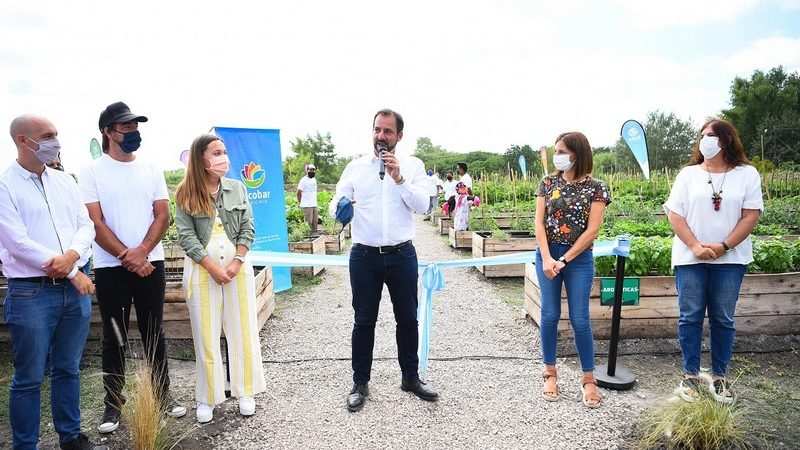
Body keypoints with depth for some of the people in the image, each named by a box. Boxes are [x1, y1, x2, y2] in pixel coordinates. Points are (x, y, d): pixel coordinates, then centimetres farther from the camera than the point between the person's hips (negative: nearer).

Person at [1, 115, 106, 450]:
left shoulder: (64, 181, 11)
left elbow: (86, 225, 7)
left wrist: (73, 255, -14)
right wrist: (73, 274, -12)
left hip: (76, 289, 5)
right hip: (31, 293, -5)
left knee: (68, 370, 16)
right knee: (29, 378, 5)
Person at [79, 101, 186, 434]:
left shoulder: (151, 170, 6)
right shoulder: (92, 172, -2)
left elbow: (163, 216, 1)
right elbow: (95, 223, -8)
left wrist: (141, 252, -12)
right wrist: (127, 257, -13)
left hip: (150, 263, 2)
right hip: (110, 267, -2)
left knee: (153, 334, 11)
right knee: (114, 339, 8)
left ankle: (162, 393, 22)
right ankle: (113, 403, 20)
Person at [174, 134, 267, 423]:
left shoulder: (237, 188, 5)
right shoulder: (186, 194, -2)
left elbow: (247, 229, 2)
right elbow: (186, 236, -8)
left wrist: (236, 263, -10)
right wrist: (213, 267, -14)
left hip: (237, 265, 2)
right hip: (202, 269, -2)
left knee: (242, 330, 7)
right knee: (206, 335, 6)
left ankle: (245, 392, 20)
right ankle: (207, 398, 19)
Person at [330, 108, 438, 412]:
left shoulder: (412, 166, 2)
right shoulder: (355, 167, 4)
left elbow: (422, 206, -9)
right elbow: (336, 203, 0)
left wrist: (399, 179, -22)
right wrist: (340, 207, -24)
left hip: (402, 254, 0)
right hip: (364, 255, 0)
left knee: (408, 319, 11)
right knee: (364, 321, 8)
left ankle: (410, 378, 29)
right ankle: (360, 383, 22)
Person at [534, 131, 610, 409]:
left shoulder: (595, 188, -4)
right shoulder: (548, 183, 4)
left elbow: (592, 230, -9)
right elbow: (539, 222, 0)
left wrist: (563, 260, -12)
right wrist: (546, 258, -12)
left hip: (579, 258, -2)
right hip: (547, 255, 2)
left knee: (580, 319, 0)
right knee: (549, 315, 4)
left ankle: (588, 379, 15)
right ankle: (550, 373, 18)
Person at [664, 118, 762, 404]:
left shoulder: (747, 174, 4)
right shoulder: (688, 174, 5)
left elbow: (751, 215, -3)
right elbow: (675, 214, -1)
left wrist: (723, 246, -12)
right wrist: (695, 247, -12)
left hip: (730, 260, 0)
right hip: (690, 258, 0)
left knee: (723, 319, 7)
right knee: (690, 317, 3)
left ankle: (719, 377, 19)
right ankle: (690, 375, 15)